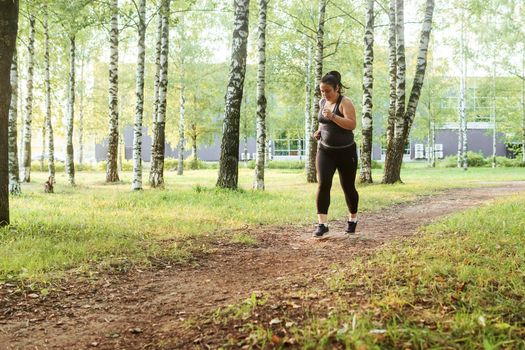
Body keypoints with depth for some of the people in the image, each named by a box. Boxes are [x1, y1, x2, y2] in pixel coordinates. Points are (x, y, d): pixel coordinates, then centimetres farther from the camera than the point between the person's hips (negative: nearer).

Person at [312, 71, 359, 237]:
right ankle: (322, 224, -14)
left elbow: (352, 125, -24)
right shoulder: (322, 102, 7)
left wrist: (333, 116, -34)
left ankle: (353, 219, 32)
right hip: (325, 151, 4)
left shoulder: (345, 102, -13)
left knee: (348, 187, 8)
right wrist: (319, 130, 5)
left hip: (346, 152, -4)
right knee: (323, 184, -13)